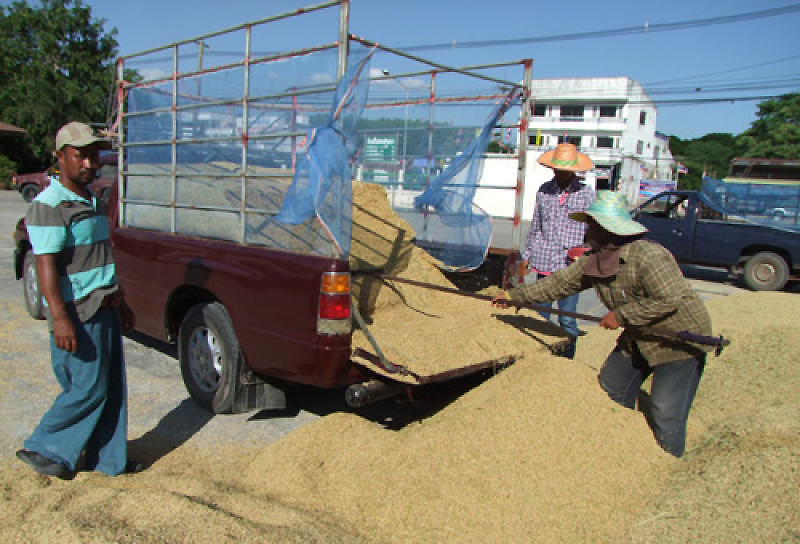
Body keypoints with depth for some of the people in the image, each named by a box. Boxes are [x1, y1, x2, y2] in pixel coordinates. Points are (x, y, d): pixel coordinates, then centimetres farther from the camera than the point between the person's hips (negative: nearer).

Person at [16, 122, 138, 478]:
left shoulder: (92, 201, 15)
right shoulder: (48, 206, -13)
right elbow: (46, 264, -21)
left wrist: (119, 301, 23)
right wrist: (60, 318, -28)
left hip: (104, 308, 8)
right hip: (77, 314, -8)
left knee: (111, 387, 11)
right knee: (88, 388, -1)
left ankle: (106, 459, 23)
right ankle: (41, 449, 20)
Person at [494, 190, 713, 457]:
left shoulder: (649, 256, -28)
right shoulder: (594, 260, -2)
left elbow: (669, 300, -32)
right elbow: (560, 283, 3)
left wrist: (620, 315, -28)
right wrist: (514, 295, 4)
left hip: (679, 339, -9)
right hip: (638, 338, 9)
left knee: (665, 415, -10)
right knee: (611, 387, 15)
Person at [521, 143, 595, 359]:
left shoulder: (586, 193, 1)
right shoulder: (544, 191, 7)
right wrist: (527, 255, 19)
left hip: (571, 266, -2)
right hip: (544, 262, 2)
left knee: (567, 318, 1)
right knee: (540, 314, 9)